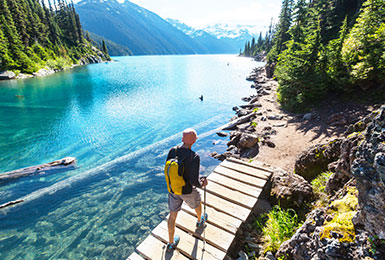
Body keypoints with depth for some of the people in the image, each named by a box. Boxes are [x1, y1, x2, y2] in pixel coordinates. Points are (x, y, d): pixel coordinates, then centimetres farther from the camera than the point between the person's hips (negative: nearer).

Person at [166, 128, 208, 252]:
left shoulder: (172, 151, -14)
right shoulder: (194, 156, -29)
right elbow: (194, 180, -28)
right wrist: (201, 184, -7)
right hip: (187, 191, -3)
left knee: (173, 215, 18)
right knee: (197, 202, 31)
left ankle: (171, 243, 37)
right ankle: (200, 221, 61)